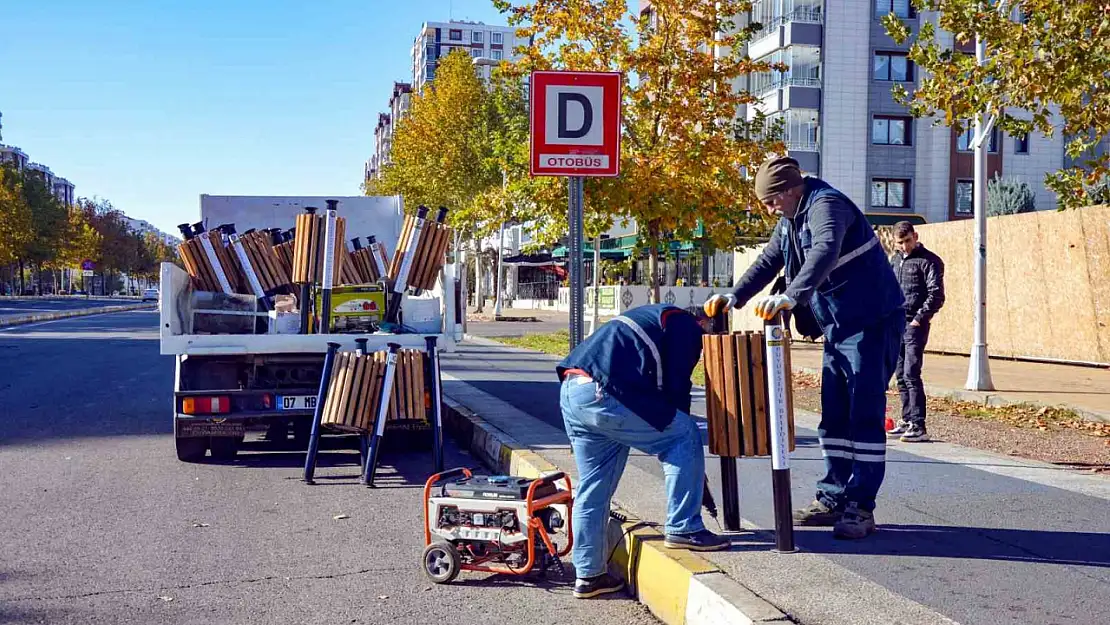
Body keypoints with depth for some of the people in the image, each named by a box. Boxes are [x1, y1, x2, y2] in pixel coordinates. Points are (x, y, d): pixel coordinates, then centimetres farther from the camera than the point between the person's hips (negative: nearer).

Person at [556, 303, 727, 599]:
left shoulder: (655, 316, 34)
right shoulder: (685, 325, 7)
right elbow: (676, 387, 0)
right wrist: (679, 427, 14)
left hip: (570, 393, 10)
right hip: (602, 394, -10)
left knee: (593, 488, 17)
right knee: (685, 436, 4)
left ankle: (589, 574, 23)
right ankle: (682, 529, 8)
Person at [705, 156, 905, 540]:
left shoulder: (825, 205, -18)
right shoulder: (789, 220, 12)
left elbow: (824, 252, -37)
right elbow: (767, 262, 20)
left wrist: (790, 296, -49)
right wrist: (735, 297, 6)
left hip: (872, 323, -10)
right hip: (838, 327, 10)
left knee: (865, 414, -8)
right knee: (833, 417, 10)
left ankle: (861, 508, -5)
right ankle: (832, 499, 17)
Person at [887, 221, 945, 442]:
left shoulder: (929, 261, -6)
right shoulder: (894, 260, 16)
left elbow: (936, 295, -12)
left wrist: (919, 318, -17)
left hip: (915, 325, -7)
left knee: (911, 374, -13)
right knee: (900, 375, 11)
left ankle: (918, 427, -12)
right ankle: (907, 420, 20)